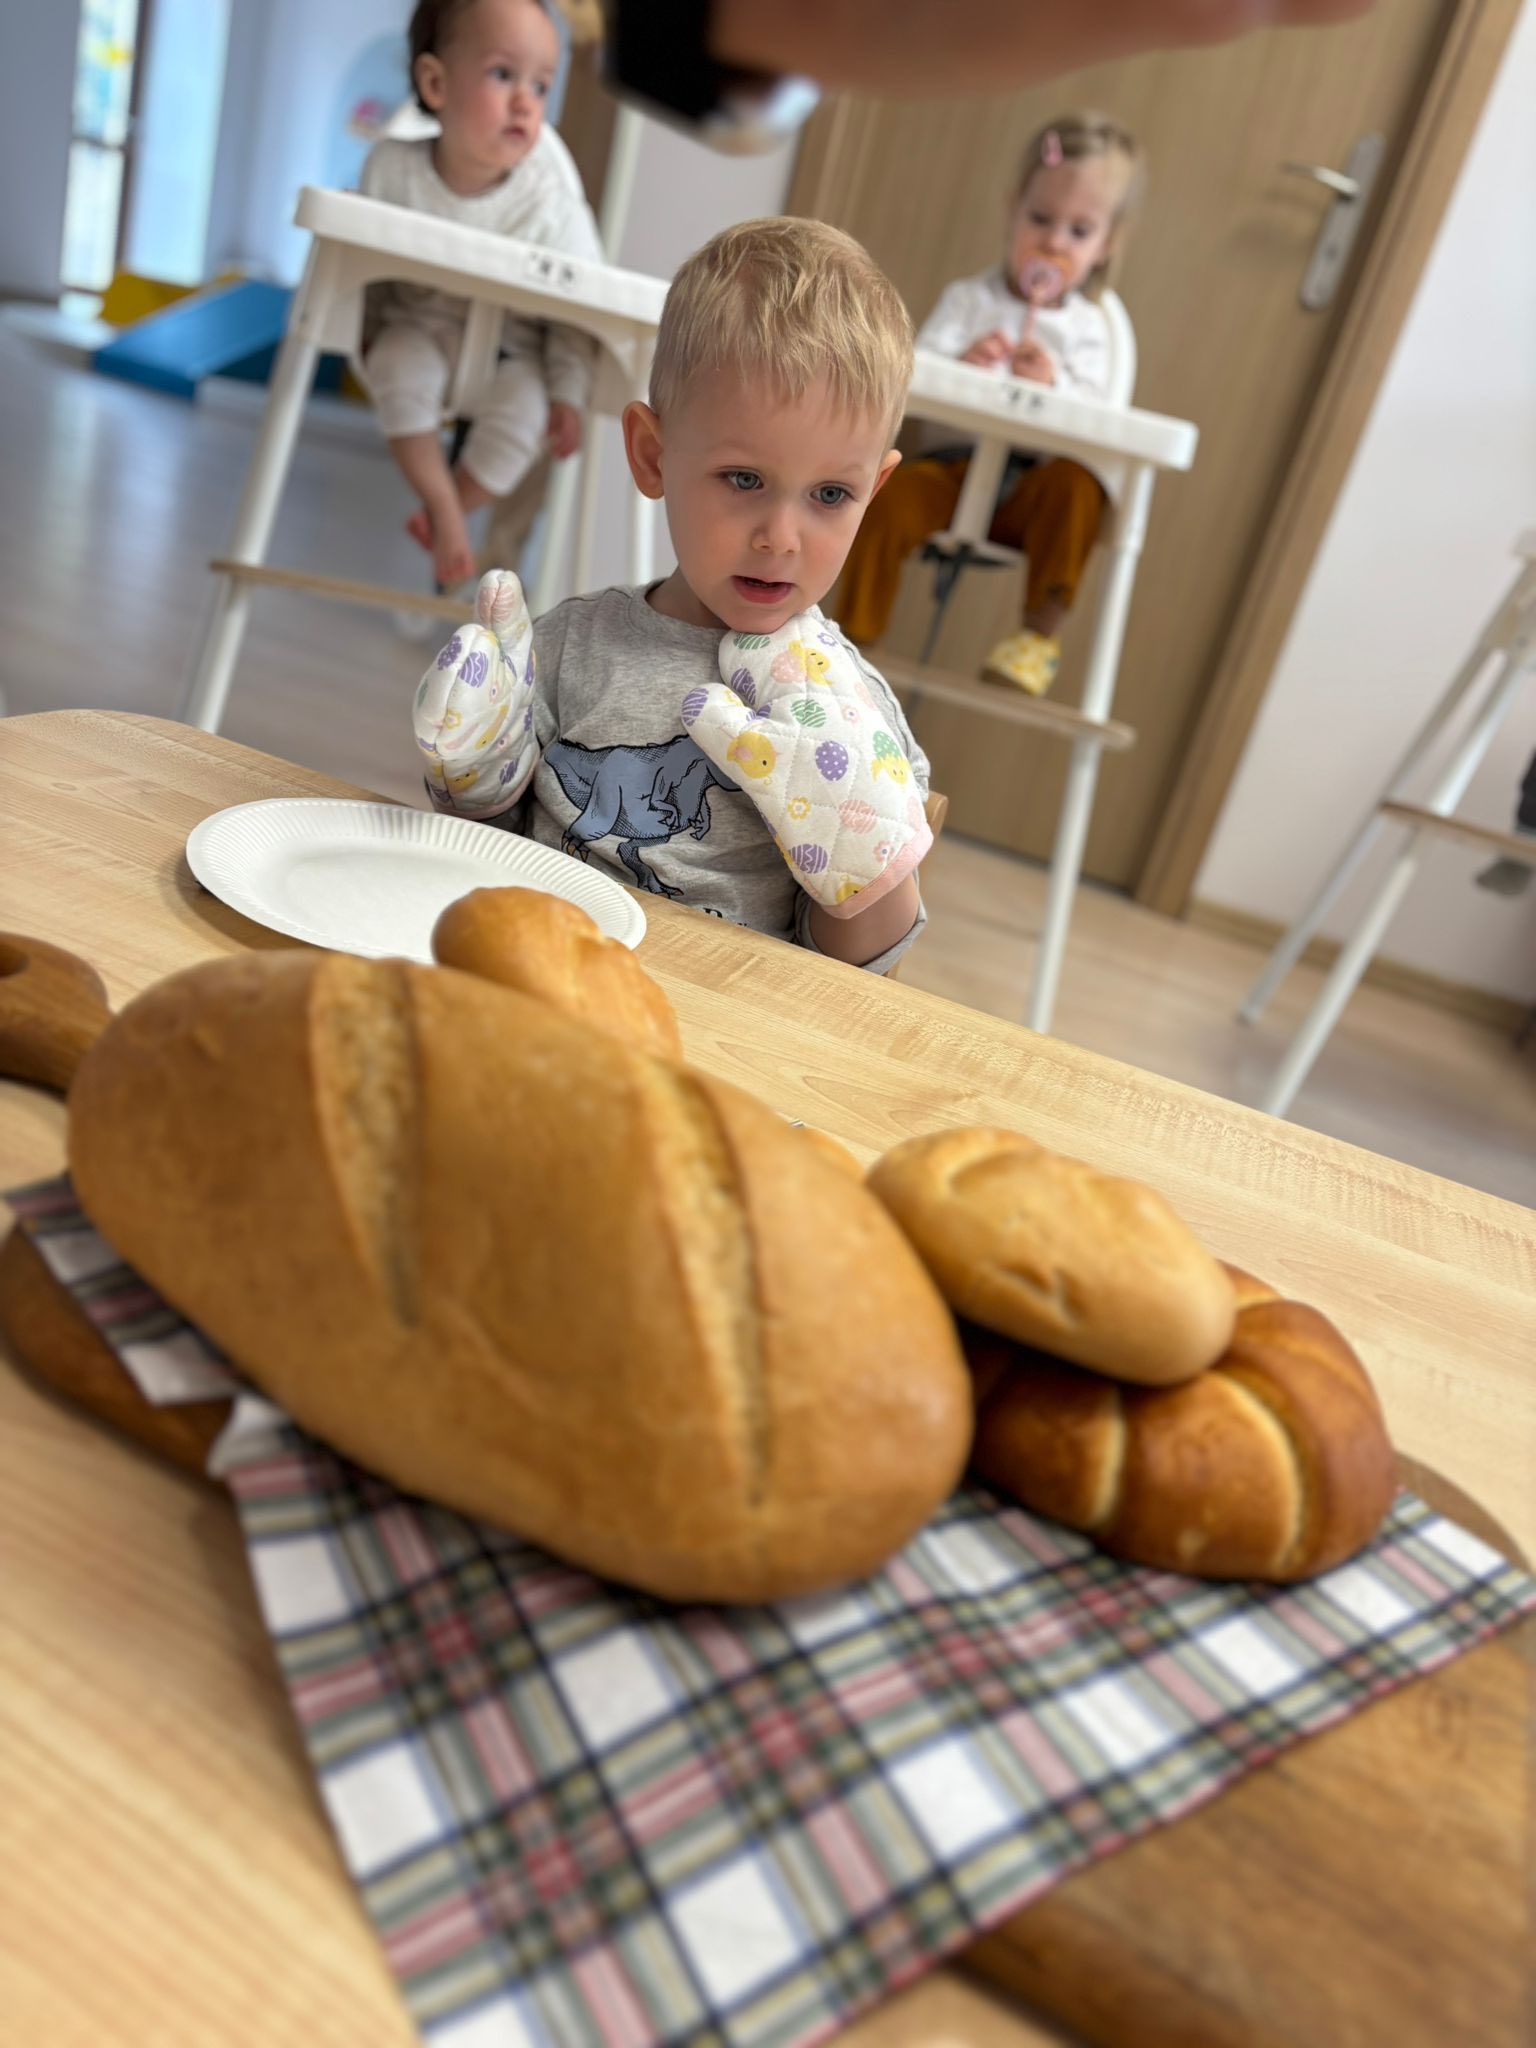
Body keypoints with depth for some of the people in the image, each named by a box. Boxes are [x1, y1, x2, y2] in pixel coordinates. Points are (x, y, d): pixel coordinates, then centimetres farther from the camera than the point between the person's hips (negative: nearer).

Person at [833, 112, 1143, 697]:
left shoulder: (1087, 327, 15)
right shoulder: (968, 298, 13)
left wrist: (1052, 383, -21)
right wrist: (963, 366, -22)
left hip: (1026, 487, 1)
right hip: (951, 465, 0)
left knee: (1075, 483, -31)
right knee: (892, 501, -30)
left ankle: (1041, 632, -24)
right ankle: (853, 636, -18)